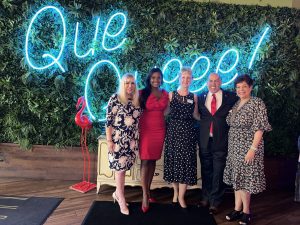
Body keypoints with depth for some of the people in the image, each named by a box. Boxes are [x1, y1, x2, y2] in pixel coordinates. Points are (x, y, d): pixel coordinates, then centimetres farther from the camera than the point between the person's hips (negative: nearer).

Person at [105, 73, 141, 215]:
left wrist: (137, 139, 14)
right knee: (120, 168, 1)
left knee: (124, 167, 12)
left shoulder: (136, 101, 9)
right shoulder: (115, 98, -7)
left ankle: (117, 193, 32)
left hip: (132, 140, 5)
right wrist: (109, 140, -13)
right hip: (118, 139, -5)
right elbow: (108, 120, -10)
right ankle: (122, 200, 14)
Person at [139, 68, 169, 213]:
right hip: (146, 129, -4)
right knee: (145, 161, -5)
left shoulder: (166, 94, 9)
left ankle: (148, 191, 21)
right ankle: (145, 196, 0)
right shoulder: (143, 93, -1)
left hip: (160, 130, 4)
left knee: (153, 160, 9)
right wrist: (137, 129, -5)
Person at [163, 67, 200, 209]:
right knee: (173, 160, 6)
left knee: (186, 162, 0)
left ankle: (181, 196, 12)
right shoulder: (171, 95, 3)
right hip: (173, 131, 0)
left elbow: (195, 115, 13)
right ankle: (176, 191, 26)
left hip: (188, 132, 1)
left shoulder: (194, 97, 6)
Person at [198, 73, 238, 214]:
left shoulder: (231, 97, 0)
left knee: (218, 173, 5)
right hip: (204, 141, 2)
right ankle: (206, 198, 29)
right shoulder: (201, 97, 7)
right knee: (206, 172, 13)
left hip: (221, 141, -2)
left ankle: (214, 202, 18)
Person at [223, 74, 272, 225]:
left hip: (247, 148, -6)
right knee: (236, 179, 12)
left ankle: (246, 212, 17)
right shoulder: (236, 104, 10)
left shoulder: (257, 103, -11)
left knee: (245, 179, 1)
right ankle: (237, 209, 24)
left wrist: (253, 149, -21)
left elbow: (259, 128, -16)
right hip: (235, 148, 7)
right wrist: (231, 147, 9)